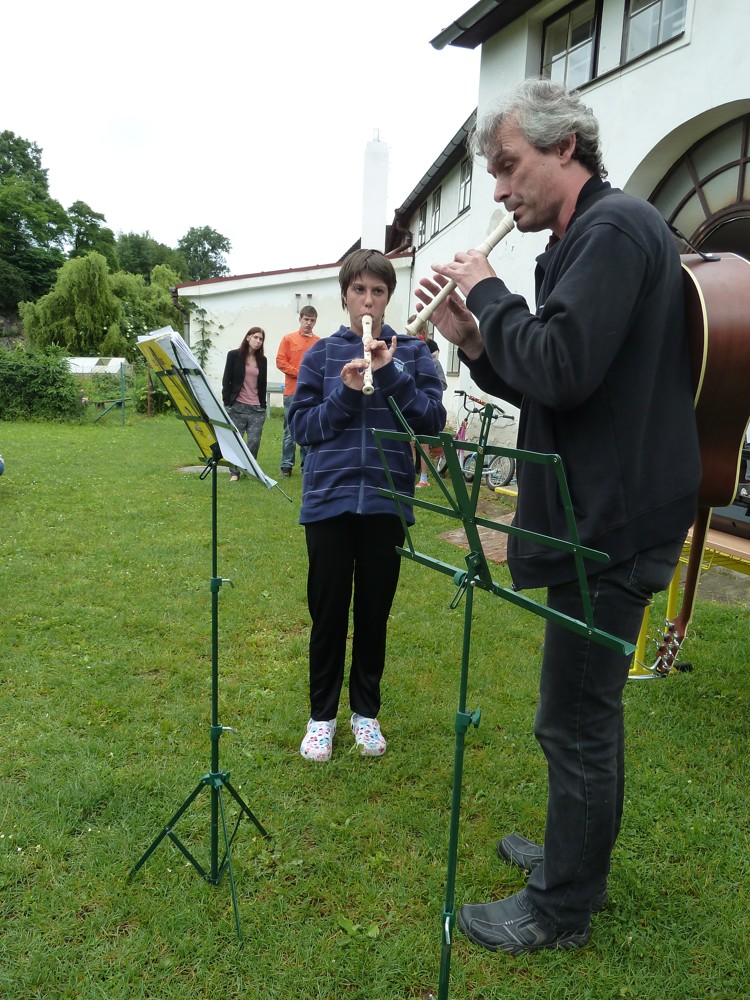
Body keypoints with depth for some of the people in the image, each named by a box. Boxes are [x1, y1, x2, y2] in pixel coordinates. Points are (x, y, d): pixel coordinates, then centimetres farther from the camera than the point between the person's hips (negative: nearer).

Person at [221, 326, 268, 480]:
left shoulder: (262, 360, 11)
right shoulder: (234, 355, 2)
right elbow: (226, 381, 1)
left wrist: (263, 405, 12)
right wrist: (227, 403, -5)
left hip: (256, 409, 3)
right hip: (237, 406, -3)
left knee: (254, 442, -2)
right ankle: (234, 472, 12)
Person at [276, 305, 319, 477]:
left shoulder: (319, 343, 10)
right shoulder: (288, 339, 6)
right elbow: (280, 361, -1)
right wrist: (300, 373, -9)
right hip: (293, 393, -2)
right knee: (290, 431, 0)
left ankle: (307, 464, 15)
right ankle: (286, 465, 7)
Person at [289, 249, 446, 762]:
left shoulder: (411, 352, 5)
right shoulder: (322, 353, 6)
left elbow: (433, 421, -4)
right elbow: (301, 425, 1)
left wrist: (390, 375, -14)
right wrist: (346, 393, -14)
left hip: (387, 500, 0)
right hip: (329, 498, 0)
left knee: (374, 610, 11)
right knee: (328, 610, 7)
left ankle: (366, 709, 29)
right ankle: (322, 714, 24)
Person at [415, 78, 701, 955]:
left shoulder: (614, 228, -13)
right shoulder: (585, 240, 17)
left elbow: (561, 370, -26)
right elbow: (547, 383, 17)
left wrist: (490, 294, -11)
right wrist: (472, 338, 4)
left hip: (612, 521, -10)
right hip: (599, 513, 10)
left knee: (576, 720, 2)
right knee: (585, 710, 21)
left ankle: (560, 911, 21)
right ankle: (578, 854, 40)